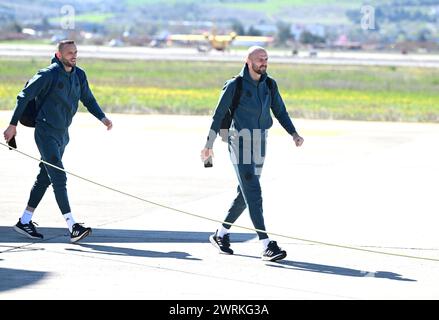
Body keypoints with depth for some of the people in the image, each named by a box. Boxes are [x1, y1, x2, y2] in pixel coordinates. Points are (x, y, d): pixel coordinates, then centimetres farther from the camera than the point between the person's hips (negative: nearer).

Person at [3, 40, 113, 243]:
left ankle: (24, 222, 22)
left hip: (62, 134, 8)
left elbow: (88, 100, 18)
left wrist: (102, 118, 2)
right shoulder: (49, 74, -14)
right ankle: (72, 227, -21)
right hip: (45, 132, -8)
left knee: (45, 178, 13)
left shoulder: (79, 75, 7)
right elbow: (24, 97, -9)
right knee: (59, 178, -14)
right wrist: (13, 125, -11)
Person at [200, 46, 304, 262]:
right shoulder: (235, 86, -11)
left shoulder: (269, 85, 5)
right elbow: (219, 115, -5)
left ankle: (221, 235, 30)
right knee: (253, 195, -13)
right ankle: (267, 246, -19)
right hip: (240, 144, -6)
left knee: (245, 195, 12)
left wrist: (293, 133, -6)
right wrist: (209, 145, -4)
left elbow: (280, 112, 11)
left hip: (259, 145, 7)